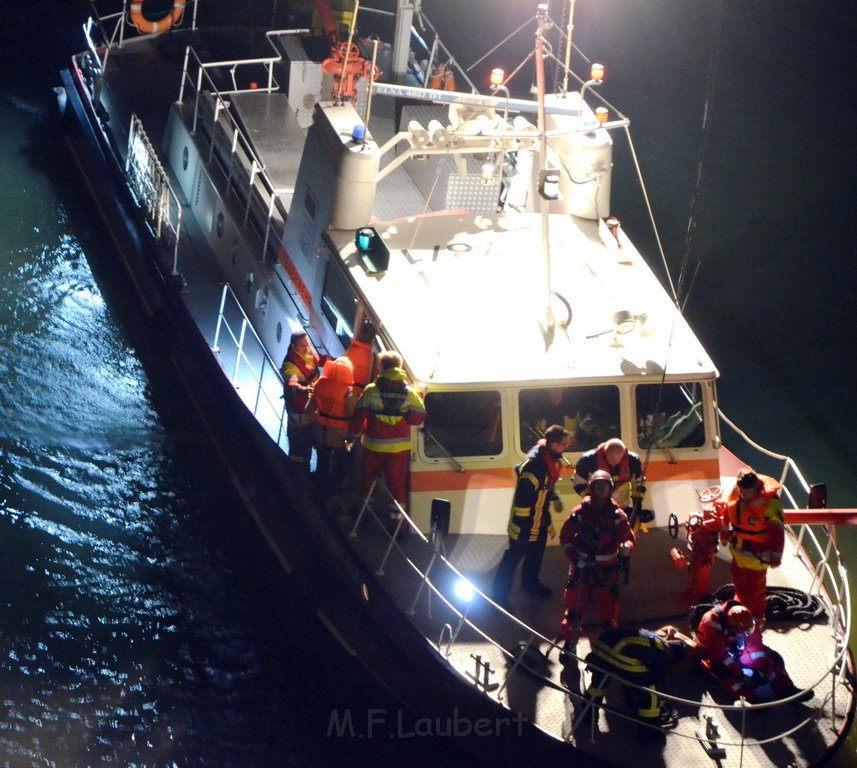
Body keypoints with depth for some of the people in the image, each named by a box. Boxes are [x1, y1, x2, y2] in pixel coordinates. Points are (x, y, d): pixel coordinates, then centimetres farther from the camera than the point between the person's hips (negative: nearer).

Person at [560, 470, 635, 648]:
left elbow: (629, 538, -8)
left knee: (609, 608, 4)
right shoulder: (580, 512, -6)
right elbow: (565, 536, 2)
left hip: (607, 569, 0)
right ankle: (570, 644, 14)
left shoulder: (617, 515, -6)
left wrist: (626, 547, -31)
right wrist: (573, 556, -10)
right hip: (581, 567, 0)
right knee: (574, 605, 0)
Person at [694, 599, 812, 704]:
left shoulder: (746, 619, -14)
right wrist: (739, 672, -37)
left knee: (773, 657, -10)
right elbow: (718, 652, -35)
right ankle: (751, 699, -48)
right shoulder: (712, 621, -33)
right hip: (712, 653, -6)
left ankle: (786, 690, -16)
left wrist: (760, 667, -20)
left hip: (737, 649, 6)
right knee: (725, 671, -40)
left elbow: (755, 643, -9)